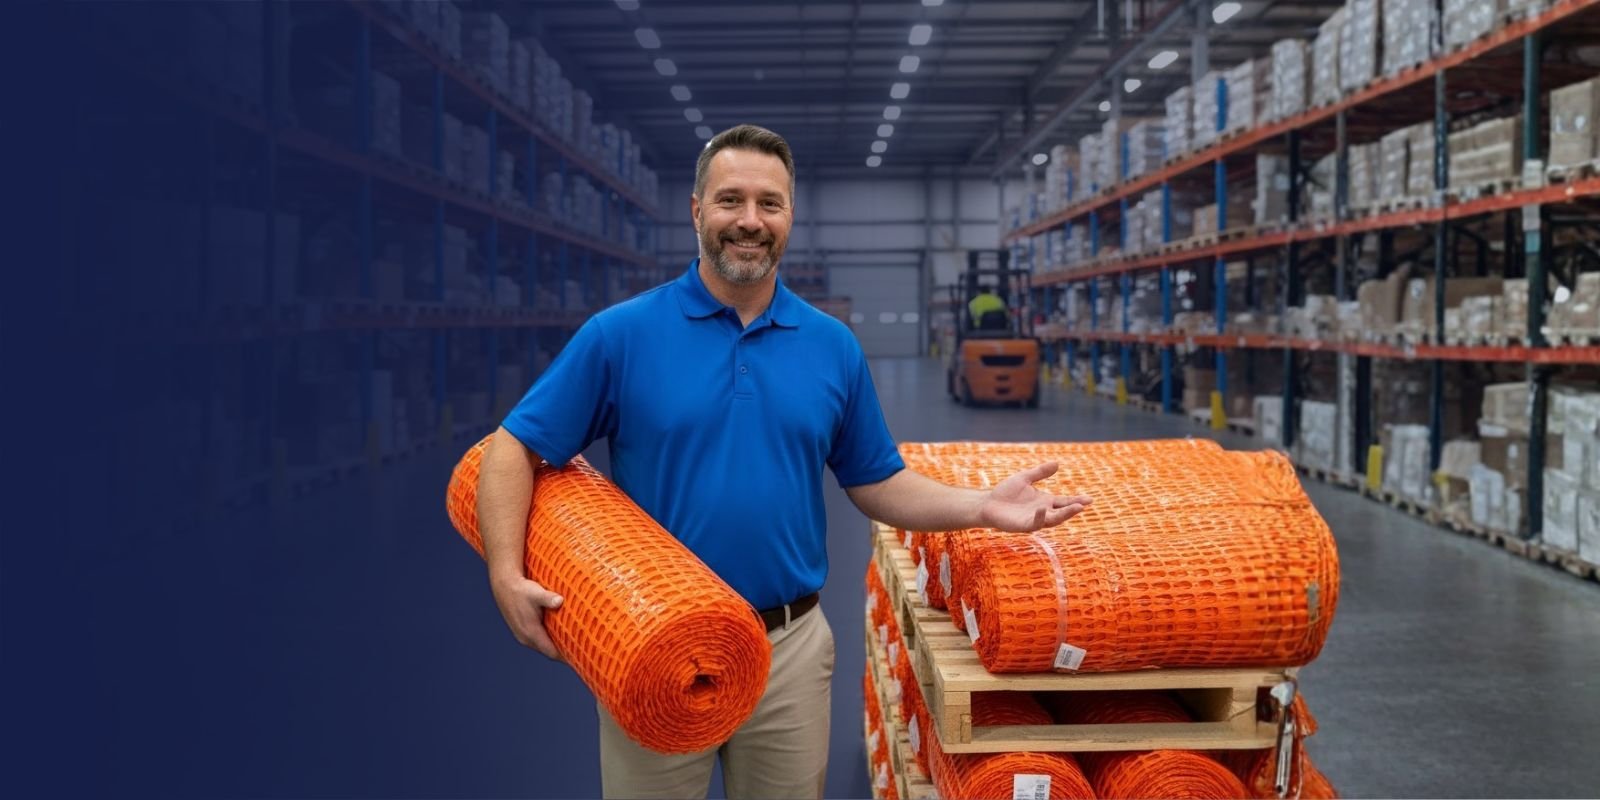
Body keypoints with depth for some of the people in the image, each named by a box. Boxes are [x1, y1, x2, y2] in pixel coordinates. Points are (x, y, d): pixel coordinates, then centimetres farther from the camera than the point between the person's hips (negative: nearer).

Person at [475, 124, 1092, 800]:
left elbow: (876, 483, 8)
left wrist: (982, 507, -6)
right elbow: (514, 449, -3)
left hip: (790, 648, 2)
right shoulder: (620, 334, -6)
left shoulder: (833, 346, 2)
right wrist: (506, 577, -18)